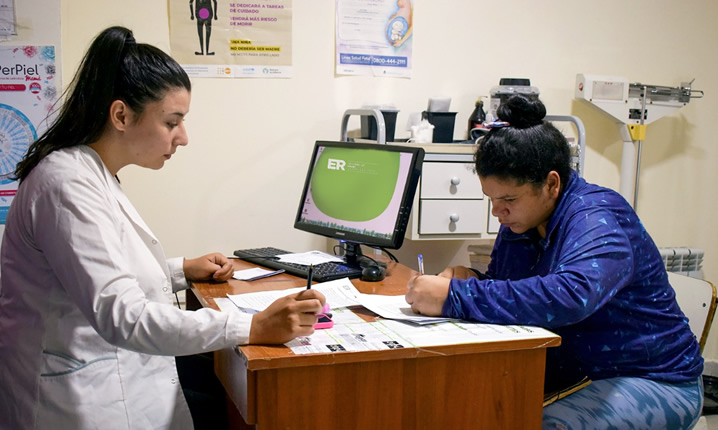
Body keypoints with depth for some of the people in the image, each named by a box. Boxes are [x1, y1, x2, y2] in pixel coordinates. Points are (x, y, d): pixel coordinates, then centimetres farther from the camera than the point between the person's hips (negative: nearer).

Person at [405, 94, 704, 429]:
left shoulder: (599, 222, -22)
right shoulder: (520, 221, 4)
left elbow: (568, 297, -41)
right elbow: (506, 289, 13)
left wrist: (454, 297, -40)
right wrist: (466, 279, -12)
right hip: (564, 375, 7)